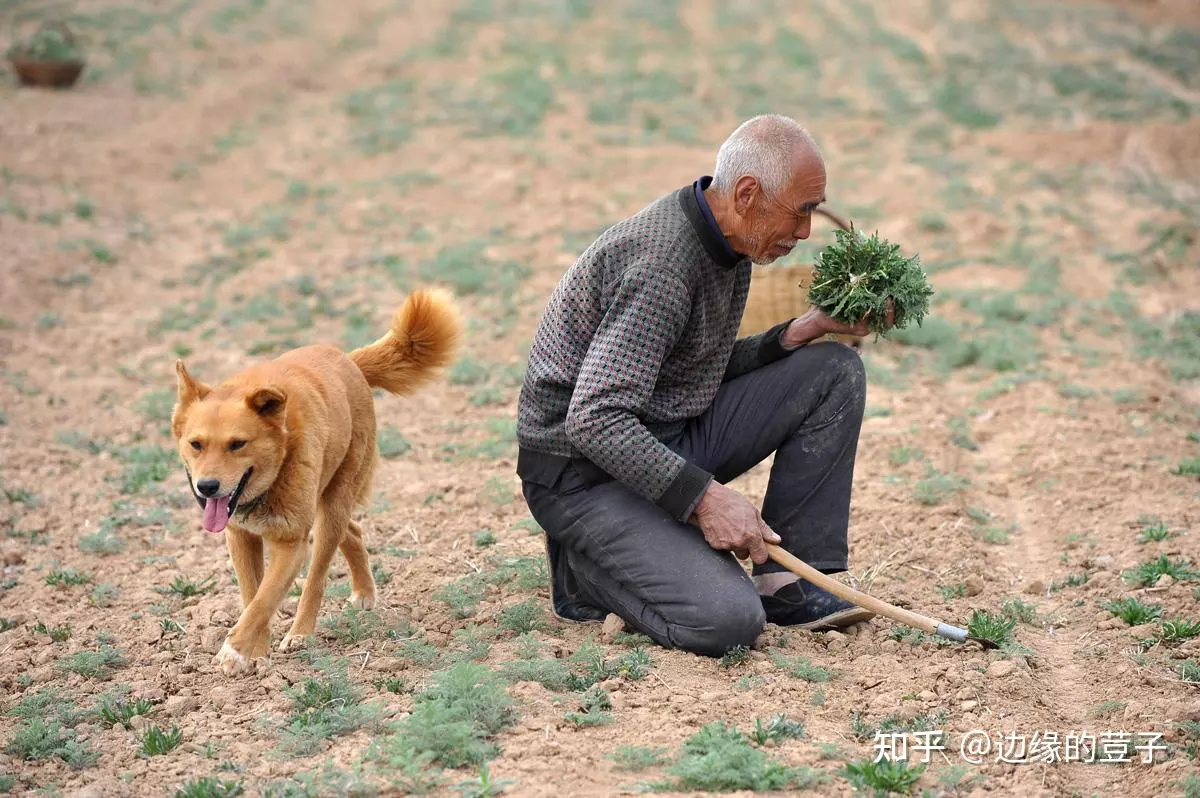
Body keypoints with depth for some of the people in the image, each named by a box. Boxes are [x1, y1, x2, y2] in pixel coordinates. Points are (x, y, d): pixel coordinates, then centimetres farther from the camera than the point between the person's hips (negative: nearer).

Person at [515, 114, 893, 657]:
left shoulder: (727, 244, 5)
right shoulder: (662, 262, -26)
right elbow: (594, 420, -31)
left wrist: (798, 332, 0)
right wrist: (703, 496, -32)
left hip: (675, 439, 10)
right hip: (586, 471, -10)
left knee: (834, 370, 2)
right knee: (729, 621, -27)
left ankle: (788, 579, 0)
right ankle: (586, 565, 1)